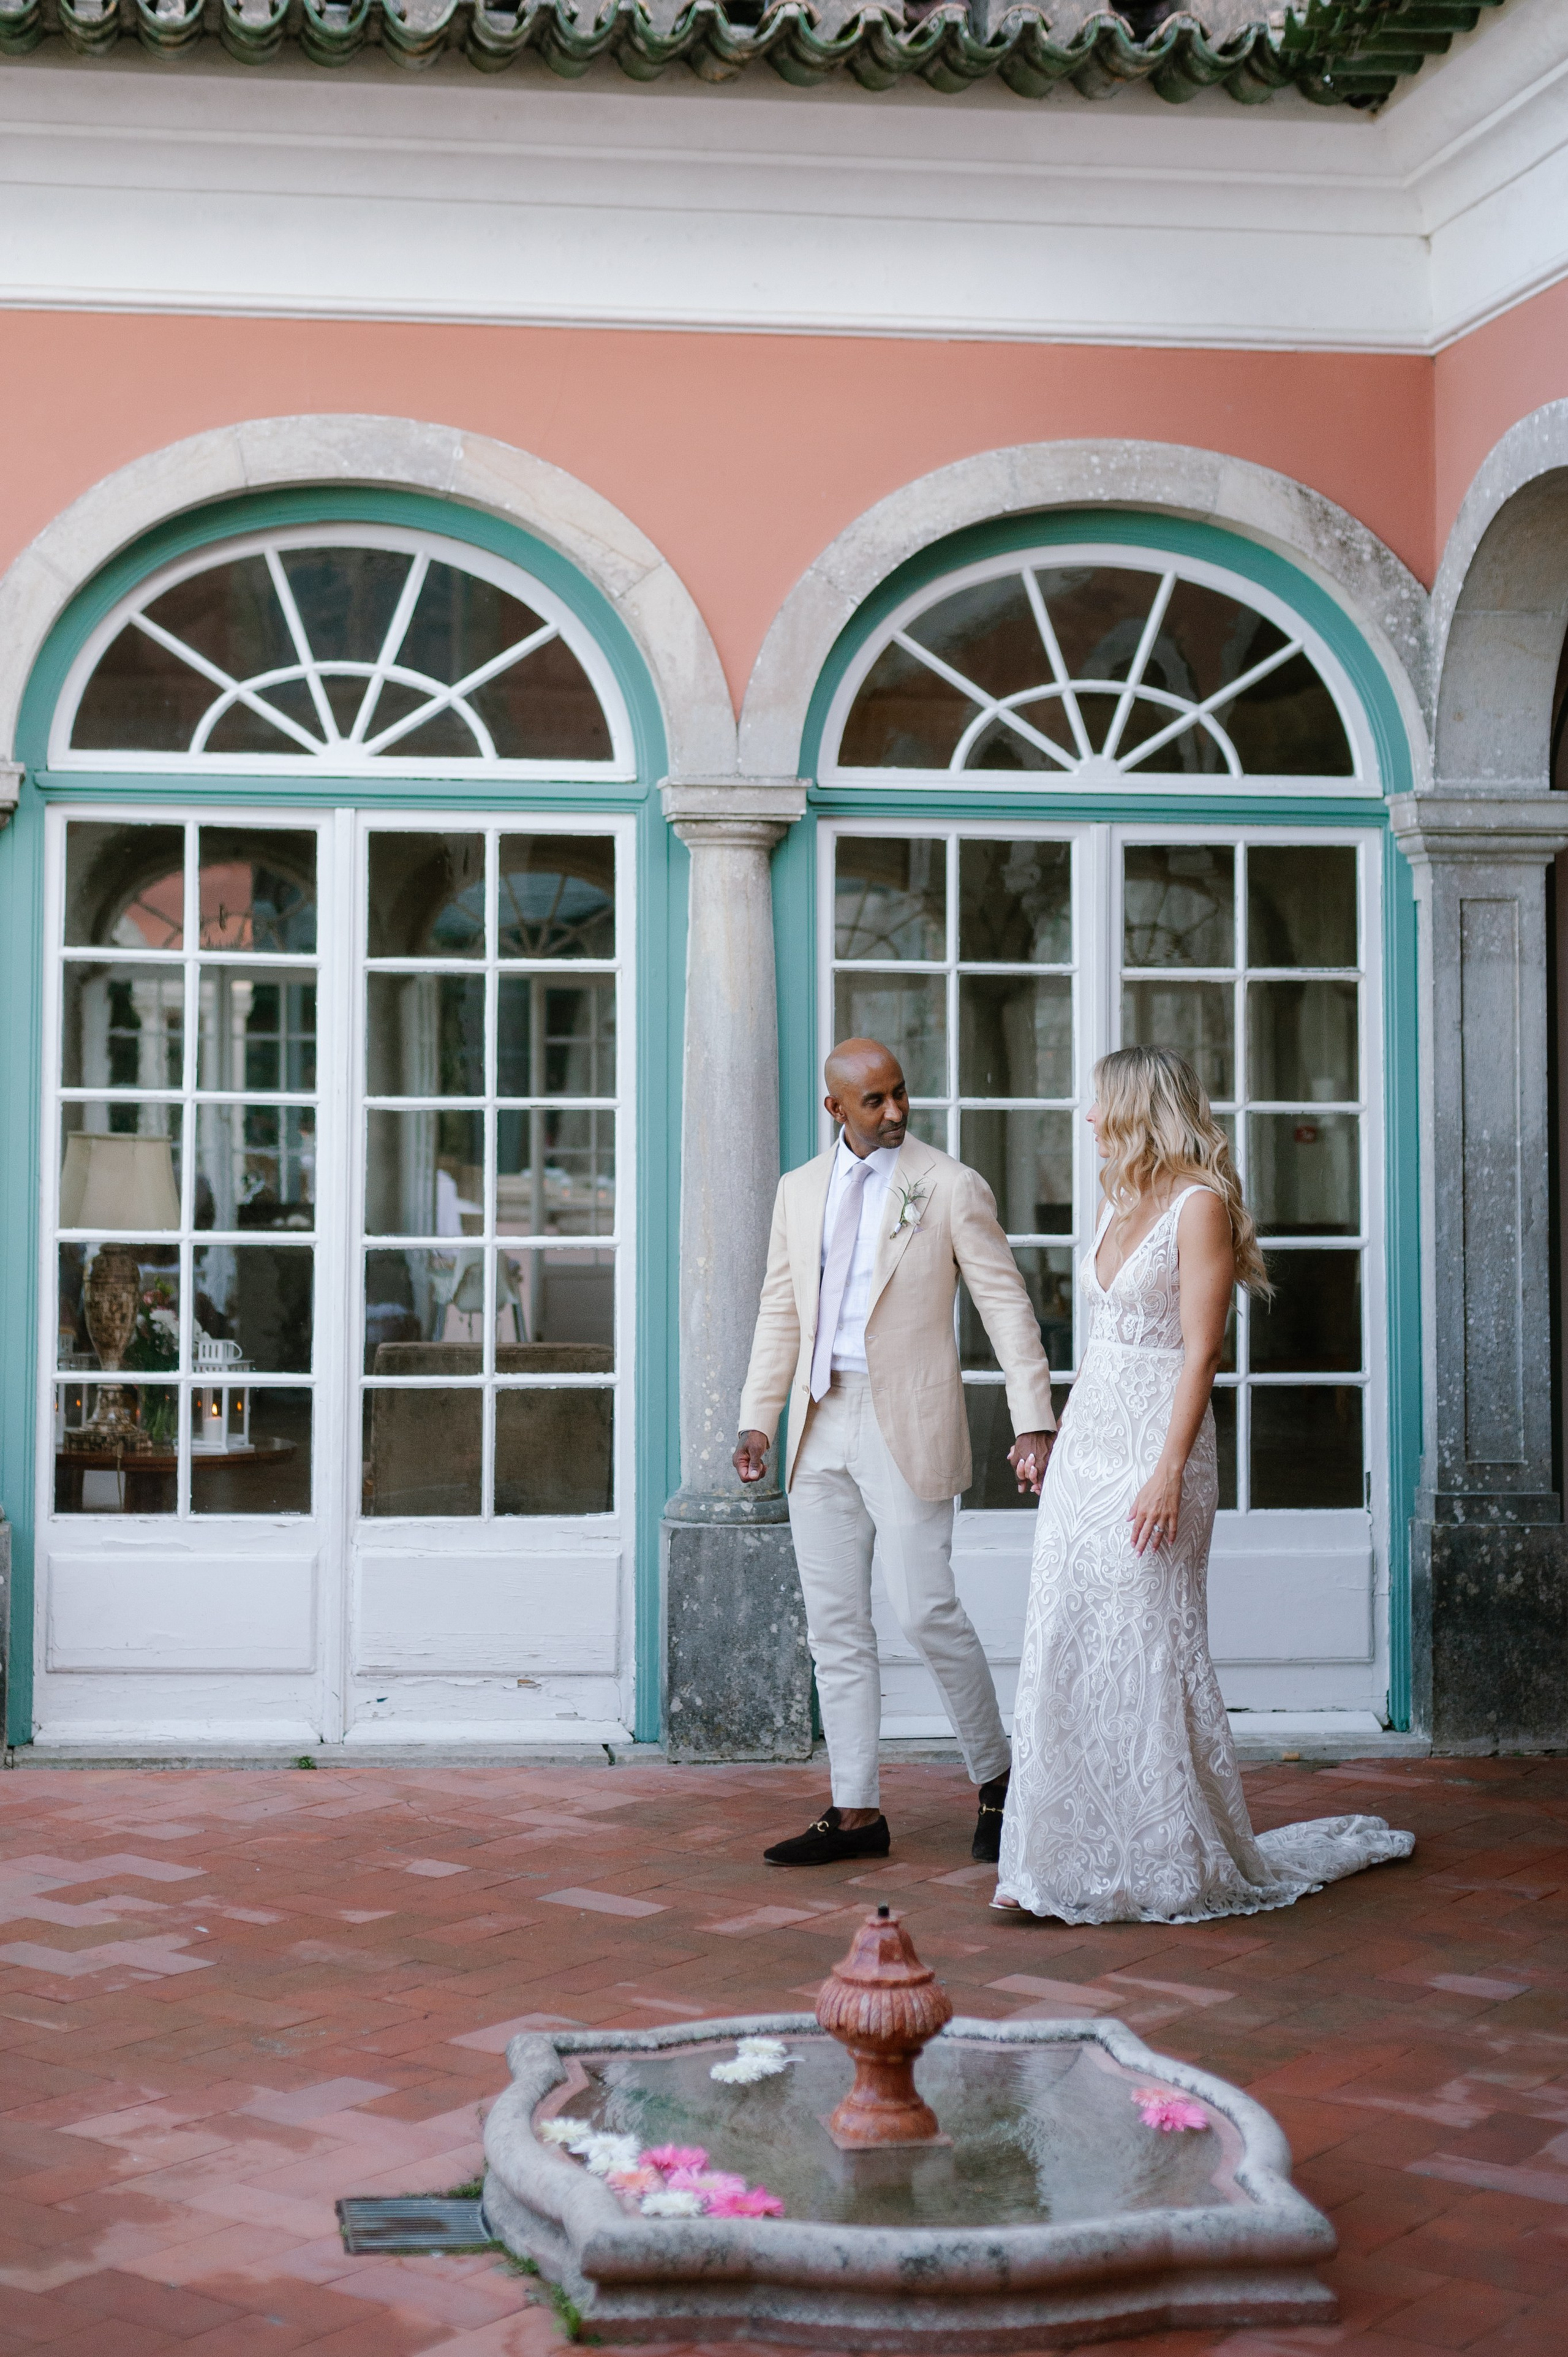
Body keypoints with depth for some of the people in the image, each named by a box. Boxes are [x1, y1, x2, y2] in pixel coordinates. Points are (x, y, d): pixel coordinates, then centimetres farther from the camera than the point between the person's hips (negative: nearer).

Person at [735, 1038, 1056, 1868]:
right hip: (820, 1429, 5)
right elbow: (780, 1313, 15)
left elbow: (1008, 1307, -4)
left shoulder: (951, 1187, -2)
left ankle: (994, 1778, 14)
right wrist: (758, 1419, 6)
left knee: (924, 1609, -8)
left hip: (905, 1425, -5)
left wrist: (1033, 1423, -12)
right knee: (836, 1627, 7)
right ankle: (856, 1813, 15)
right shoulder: (799, 1190, 12)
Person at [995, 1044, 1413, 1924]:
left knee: (1147, 1649, -3)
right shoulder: (1122, 1203, 14)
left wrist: (1168, 1471, -21)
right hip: (1089, 1438, 8)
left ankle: (1176, 1862, 11)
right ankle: (1073, 1860, 13)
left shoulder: (1200, 1205, -11)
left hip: (1155, 1443, -8)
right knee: (1069, 1648, 6)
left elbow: (1200, 1352, -16)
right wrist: (1061, 1443, 17)